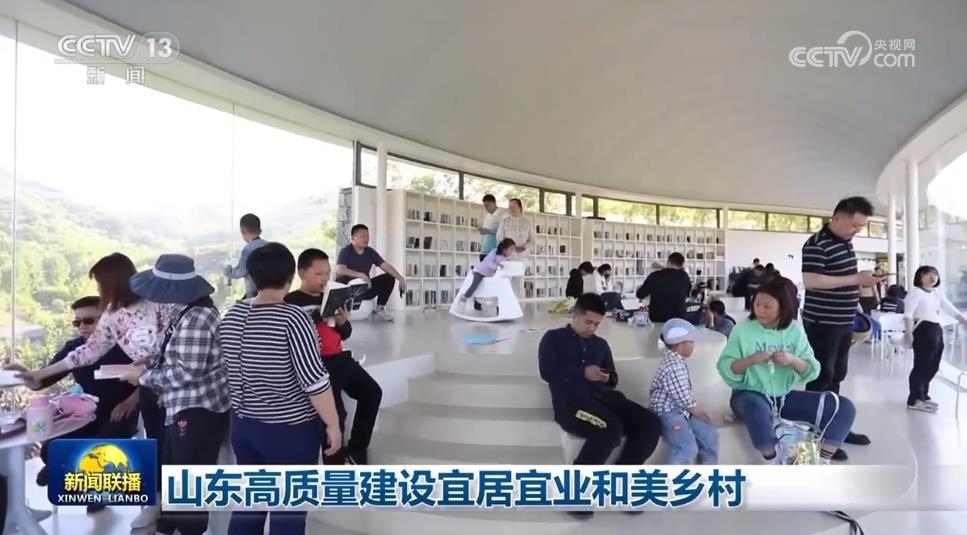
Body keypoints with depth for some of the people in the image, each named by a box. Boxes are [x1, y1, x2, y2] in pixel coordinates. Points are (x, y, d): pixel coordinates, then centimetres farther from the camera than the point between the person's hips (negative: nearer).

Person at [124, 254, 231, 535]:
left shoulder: (195, 319, -23)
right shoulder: (191, 311, 8)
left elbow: (188, 372, -26)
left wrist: (145, 377, -14)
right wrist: (149, 368, 1)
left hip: (198, 411, -11)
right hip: (186, 407, 11)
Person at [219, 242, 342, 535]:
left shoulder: (233, 314, 0)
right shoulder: (292, 317, -20)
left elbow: (227, 370, 12)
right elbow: (314, 381, -20)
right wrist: (333, 425, -10)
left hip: (244, 425, 7)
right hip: (291, 430, -6)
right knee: (289, 511, 7)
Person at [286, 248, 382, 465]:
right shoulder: (291, 302, -4)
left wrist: (343, 322, -1)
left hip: (340, 357, 8)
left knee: (372, 392, 2)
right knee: (335, 413, -17)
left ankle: (356, 450, 16)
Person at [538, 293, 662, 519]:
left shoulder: (600, 344, 28)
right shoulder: (553, 338, 13)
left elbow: (613, 379, 27)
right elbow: (547, 372, -3)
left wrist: (607, 378, 2)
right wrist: (582, 372, -9)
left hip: (602, 397, 6)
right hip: (570, 401, -6)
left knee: (651, 424, -16)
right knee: (610, 428, -35)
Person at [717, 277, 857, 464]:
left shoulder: (795, 329, 1)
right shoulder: (743, 329, -8)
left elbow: (812, 371, -1)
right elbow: (725, 369, -10)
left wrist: (793, 360, -21)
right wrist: (750, 360, -25)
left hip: (785, 397, 4)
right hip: (750, 395, -4)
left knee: (844, 407, -10)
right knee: (757, 409, -41)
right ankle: (776, 467, -18)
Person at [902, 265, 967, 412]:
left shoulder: (938, 292, 16)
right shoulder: (915, 291, -8)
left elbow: (950, 308, 22)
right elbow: (908, 314, -17)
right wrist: (909, 333, -28)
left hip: (937, 331, 9)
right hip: (923, 330, -9)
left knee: (933, 367, 14)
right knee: (921, 366, -5)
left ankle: (923, 395, 29)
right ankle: (914, 400, 3)